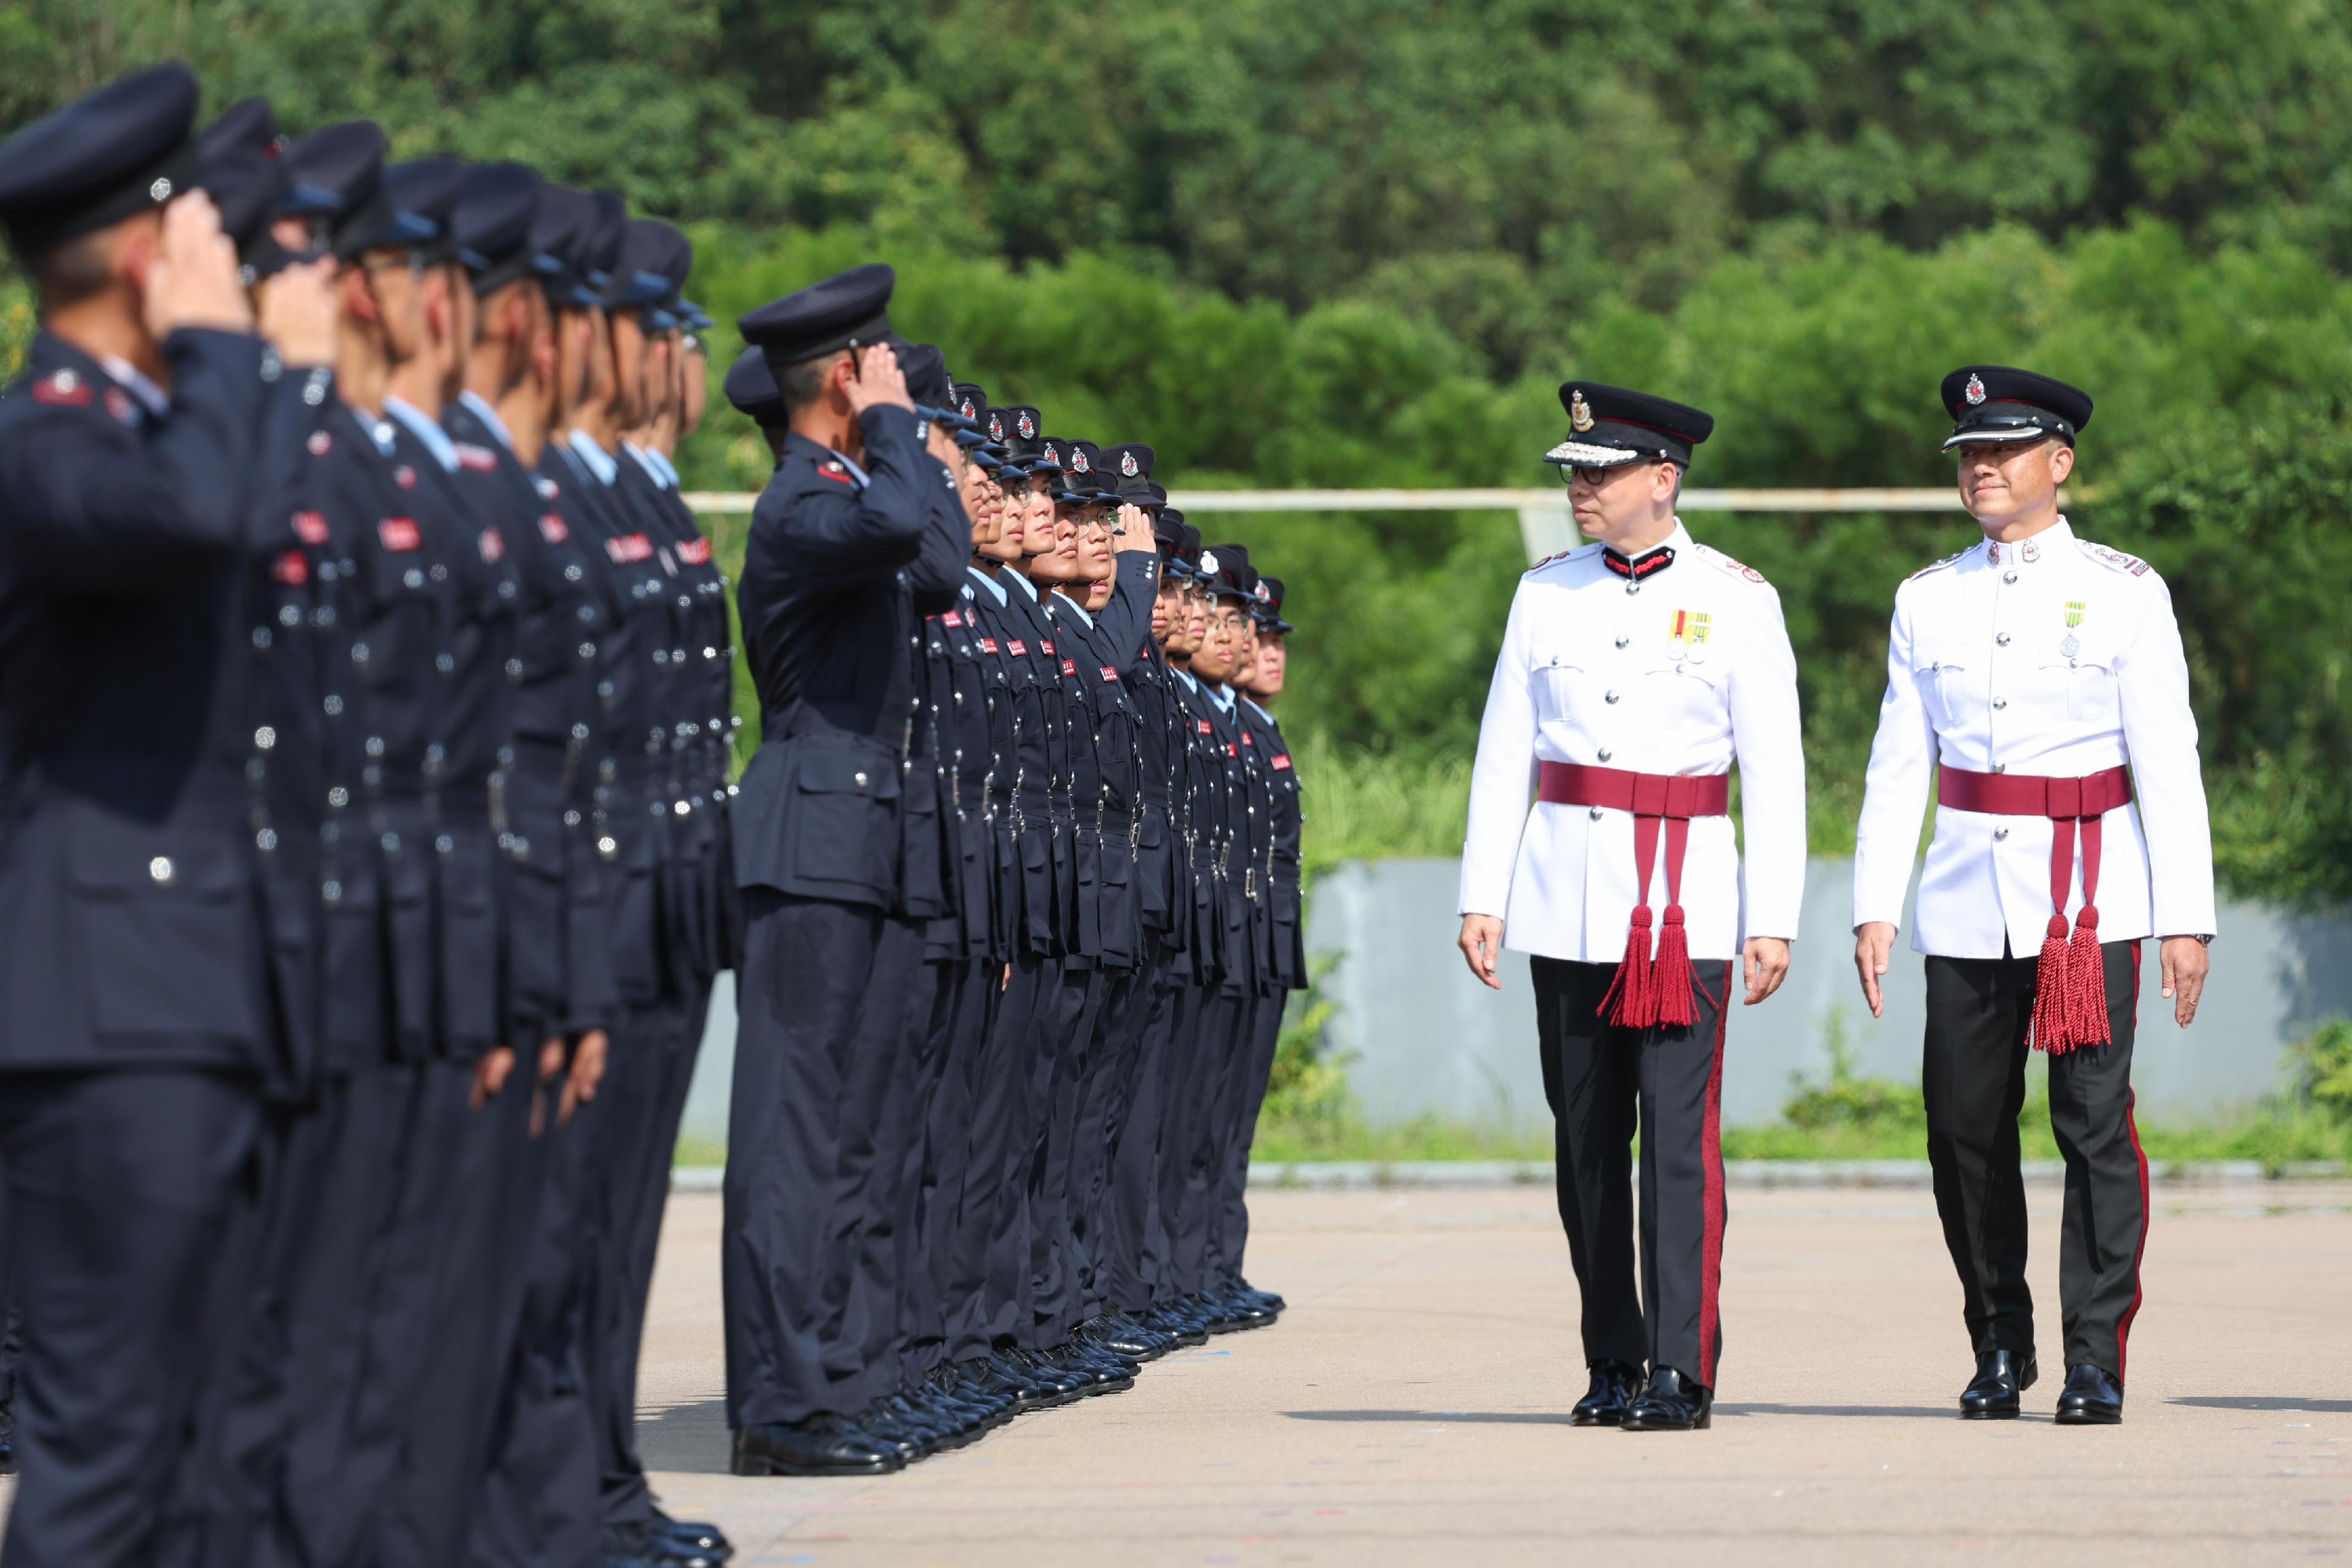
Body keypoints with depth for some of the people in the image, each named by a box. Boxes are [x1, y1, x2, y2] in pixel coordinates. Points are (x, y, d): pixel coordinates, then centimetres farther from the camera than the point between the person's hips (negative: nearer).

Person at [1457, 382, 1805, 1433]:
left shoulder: (1735, 599, -1)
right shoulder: (1546, 593, 9)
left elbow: (1774, 768, -2)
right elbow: (1505, 752, 10)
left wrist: (1773, 918, -8)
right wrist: (1482, 896, 4)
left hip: (1684, 897, -4)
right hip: (1565, 895, 4)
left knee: (1678, 1137, -10)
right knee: (1586, 1138, 6)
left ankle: (1681, 1373, -9)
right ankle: (1612, 1365, 14)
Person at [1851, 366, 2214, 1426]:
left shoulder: (2125, 593, 0)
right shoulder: (1928, 601, 9)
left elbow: (2168, 763, -3)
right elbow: (1899, 765, 10)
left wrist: (2186, 919, -8)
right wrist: (1875, 907, 2)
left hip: (2091, 899, -3)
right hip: (1970, 900, 3)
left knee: (2095, 1124, -9)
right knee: (1965, 1128, 2)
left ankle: (2095, 1359, -4)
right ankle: (1999, 1350, 18)